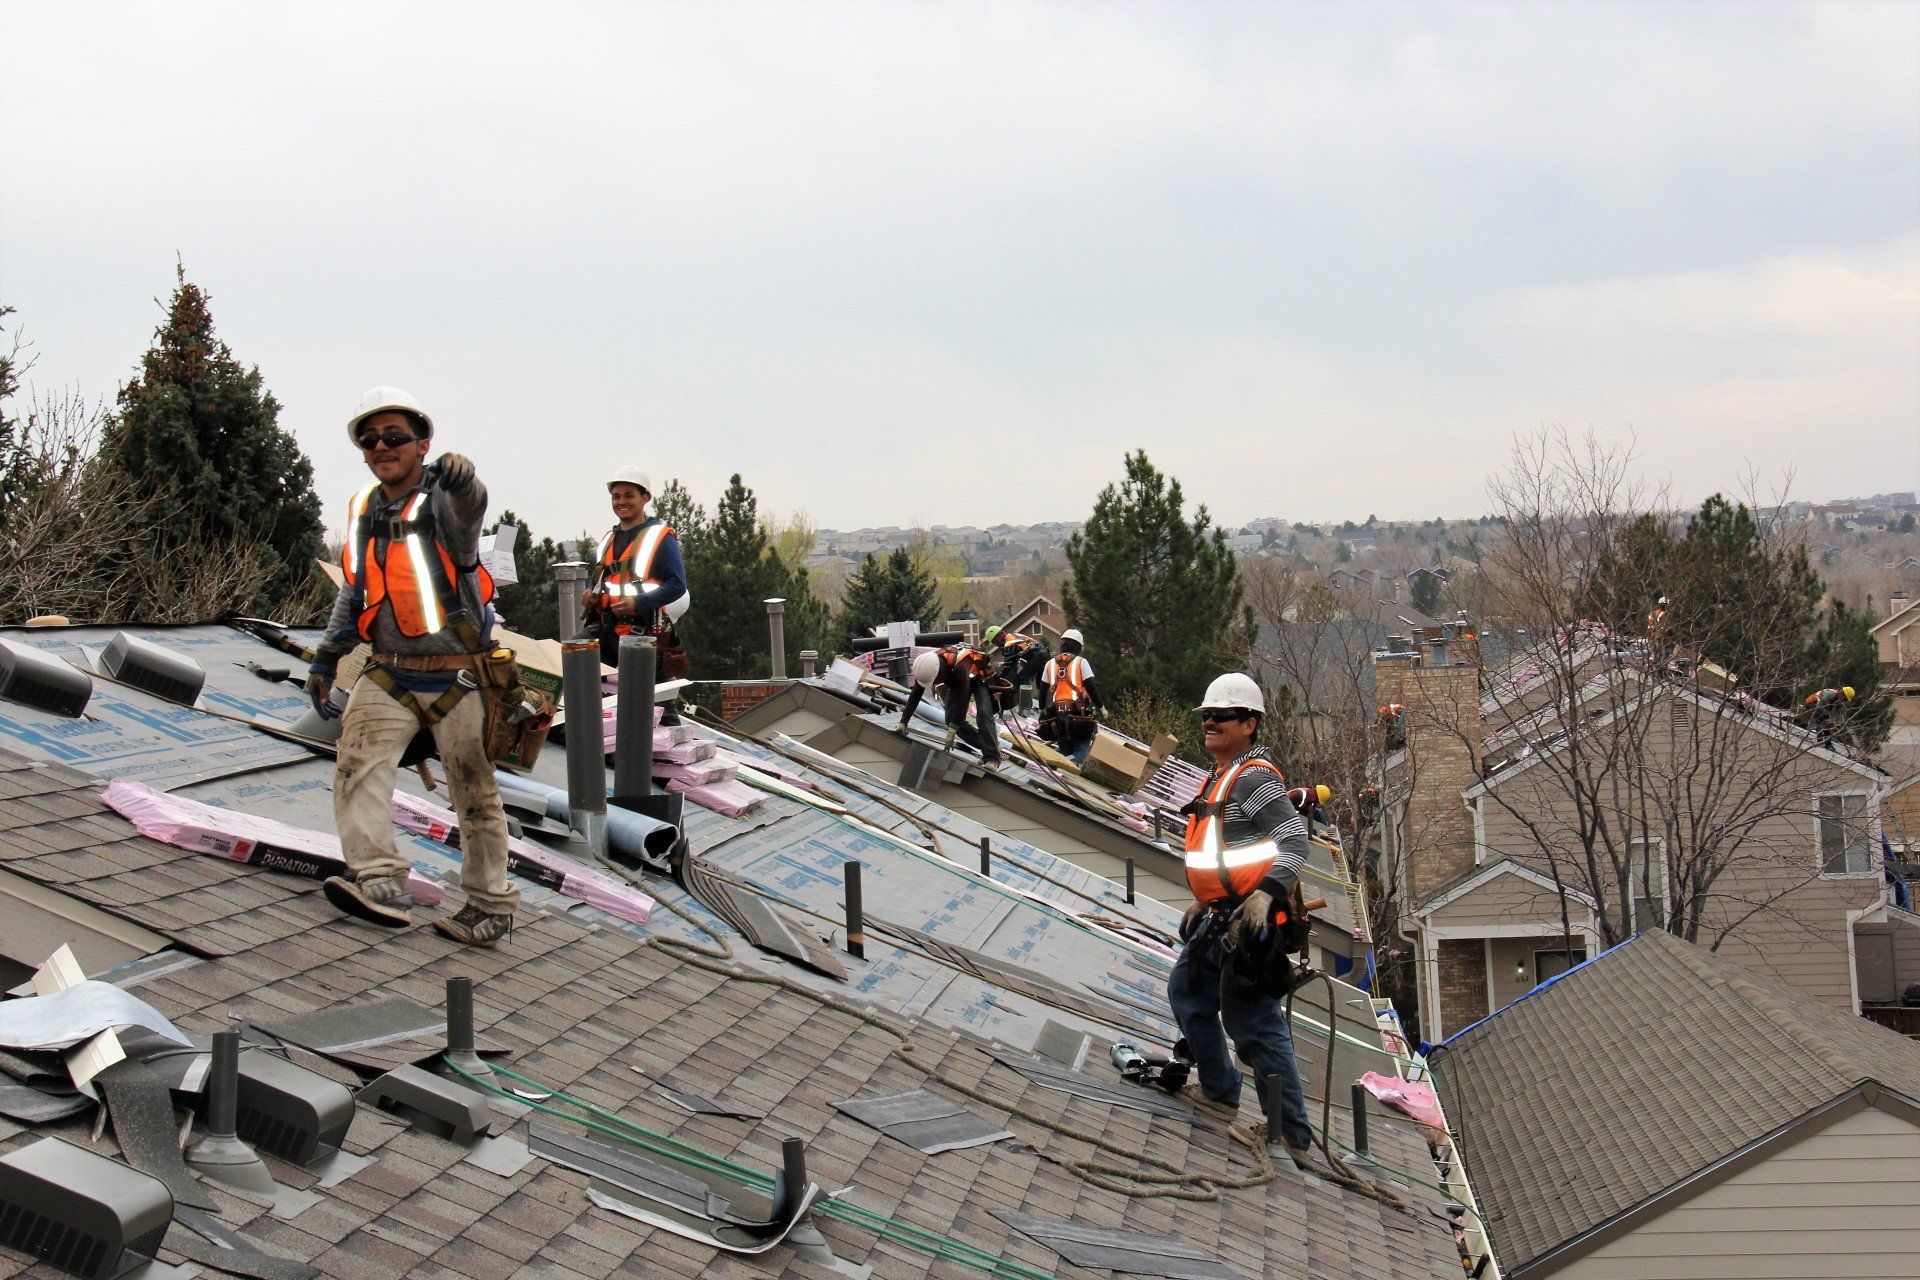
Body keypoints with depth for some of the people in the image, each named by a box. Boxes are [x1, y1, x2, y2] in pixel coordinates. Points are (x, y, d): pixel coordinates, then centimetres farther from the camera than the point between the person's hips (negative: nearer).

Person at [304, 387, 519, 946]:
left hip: (456, 678, -5)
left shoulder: (442, 500, -6)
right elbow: (355, 590, 20)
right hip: (388, 675, 5)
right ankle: (379, 883, -23)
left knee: (474, 792, 2)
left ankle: (491, 905, 14)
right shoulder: (364, 511, 11)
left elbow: (464, 511, -30)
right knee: (358, 763, -17)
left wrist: (462, 483, -48)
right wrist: (326, 659, 20)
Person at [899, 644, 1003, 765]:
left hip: (980, 677, -6)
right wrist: (903, 722, -18)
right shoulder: (927, 666, -26)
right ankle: (988, 745, 5)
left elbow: (962, 699, -42)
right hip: (956, 682, 6)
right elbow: (915, 696, -18)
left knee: (983, 715, -23)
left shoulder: (960, 667, -45)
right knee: (952, 719, -4)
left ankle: (992, 758, -20)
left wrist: (953, 729, -39)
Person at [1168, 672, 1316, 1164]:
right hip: (1222, 919, 11)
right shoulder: (1221, 777, 17)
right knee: (1187, 991, 23)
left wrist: (1266, 893, -33)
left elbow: (1294, 837, -23)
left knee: (1252, 1020, -9)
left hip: (1252, 917, -11)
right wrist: (1204, 900, 28)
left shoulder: (1254, 777, -14)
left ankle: (1291, 1137, -3)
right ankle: (1220, 1091, 34)